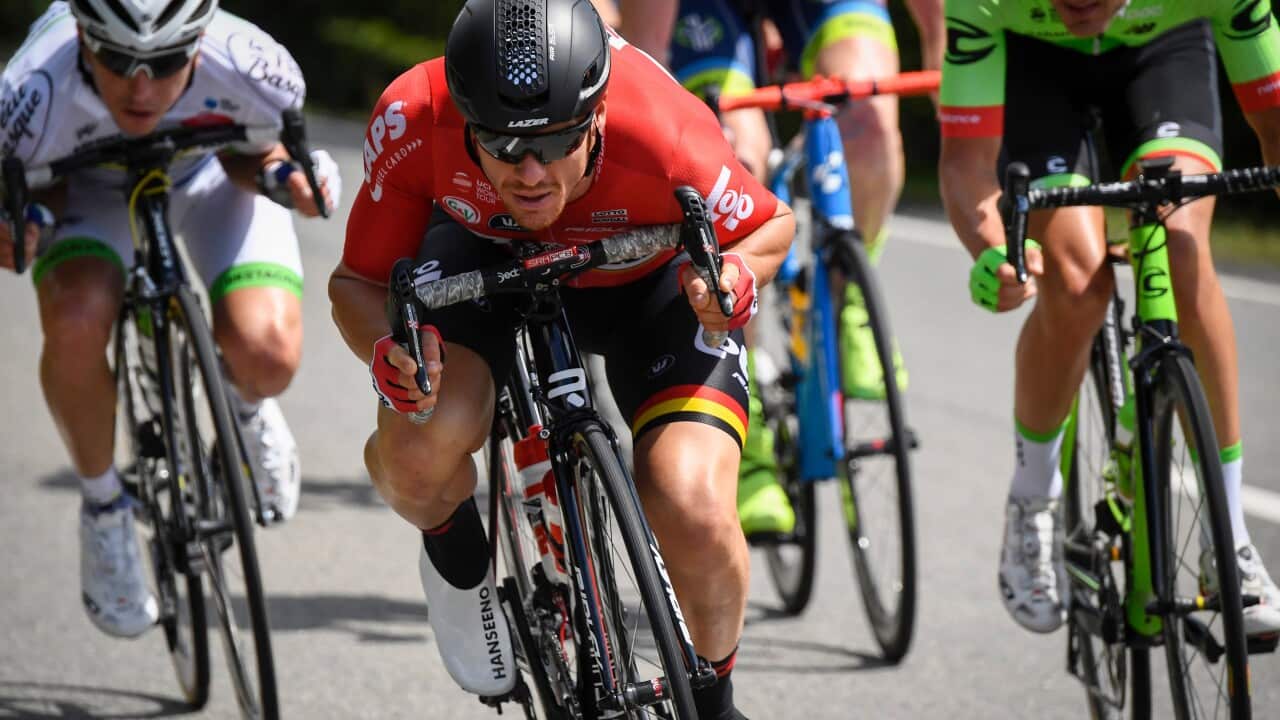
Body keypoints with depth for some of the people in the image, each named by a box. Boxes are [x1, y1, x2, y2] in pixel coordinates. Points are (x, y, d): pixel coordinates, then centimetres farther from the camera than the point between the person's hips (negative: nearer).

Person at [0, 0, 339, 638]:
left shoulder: (249, 70, -37)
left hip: (207, 169, 0)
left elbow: (249, 150, -13)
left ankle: (247, 407, 17)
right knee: (76, 324, -32)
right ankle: (103, 505, -2)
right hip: (91, 183, 0)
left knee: (267, 356, -25)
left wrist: (282, 174, -35)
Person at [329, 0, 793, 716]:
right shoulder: (412, 121, -35)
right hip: (488, 256, 1)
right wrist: (388, 354, -40)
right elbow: (358, 282, -18)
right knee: (415, 451, -28)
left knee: (693, 513, -23)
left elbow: (774, 225, -16)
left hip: (652, 276, -1)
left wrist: (738, 274, -38)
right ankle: (457, 556, 11)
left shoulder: (665, 139, -39)